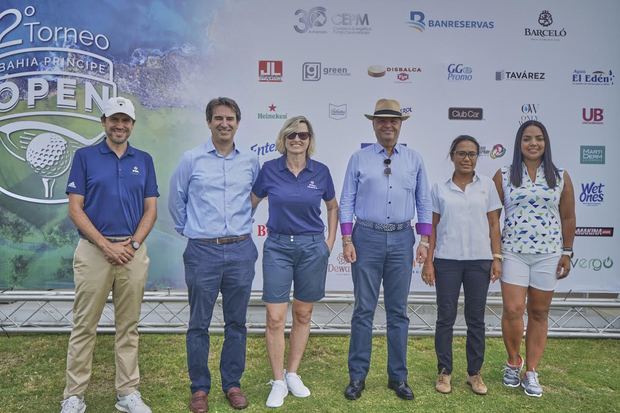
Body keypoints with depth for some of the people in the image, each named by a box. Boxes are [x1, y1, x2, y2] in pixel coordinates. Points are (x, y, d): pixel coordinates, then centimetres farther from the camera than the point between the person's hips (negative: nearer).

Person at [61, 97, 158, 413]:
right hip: (94, 250, -2)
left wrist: (133, 244, -9)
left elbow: (150, 209, 6)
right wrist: (107, 246, -12)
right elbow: (75, 209, -4)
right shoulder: (84, 156, 2)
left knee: (128, 326, 10)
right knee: (84, 326, 6)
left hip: (133, 252, 2)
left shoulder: (144, 160, 9)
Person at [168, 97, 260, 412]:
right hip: (203, 252, -1)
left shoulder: (251, 161, 5)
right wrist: (187, 230, 12)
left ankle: (232, 384, 26)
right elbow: (176, 201, 11)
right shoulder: (191, 159, -1)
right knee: (199, 324, 7)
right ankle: (199, 388, 22)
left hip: (240, 251, 2)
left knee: (236, 322, 10)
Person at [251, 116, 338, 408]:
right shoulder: (270, 169, -4)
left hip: (312, 248, 1)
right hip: (277, 247, -1)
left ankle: (293, 374, 28)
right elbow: (250, 203, 8)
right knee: (275, 318, -3)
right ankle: (278, 382, 14)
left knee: (303, 315, 11)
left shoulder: (320, 172, -1)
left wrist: (330, 241, 8)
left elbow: (333, 207, 14)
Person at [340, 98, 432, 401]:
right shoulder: (359, 159, 3)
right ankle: (357, 376, 17)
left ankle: (398, 376, 22)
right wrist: (347, 240, -6)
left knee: (398, 311, 9)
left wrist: (424, 241, 3)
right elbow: (347, 202, 1)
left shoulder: (414, 159, 8)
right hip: (367, 237, -1)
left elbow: (424, 202, 9)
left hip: (402, 239, 2)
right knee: (364, 309, 4)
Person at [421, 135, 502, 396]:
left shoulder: (487, 185, 5)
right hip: (447, 260, -1)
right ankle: (444, 372, 17)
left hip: (479, 260, 1)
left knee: (476, 318, 9)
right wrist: (428, 261, -1)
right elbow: (433, 227, 4)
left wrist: (496, 257, -1)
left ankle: (474, 373, 22)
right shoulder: (440, 189, 3)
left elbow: (494, 224, 6)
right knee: (446, 317, 5)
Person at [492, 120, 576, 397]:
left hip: (548, 254, 2)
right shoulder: (504, 176, 1)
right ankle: (513, 362, 18)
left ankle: (531, 372, 19)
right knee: (513, 310, -7)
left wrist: (567, 253, 6)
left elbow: (568, 218, 8)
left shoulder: (560, 177, 5)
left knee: (539, 314, 7)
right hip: (513, 253, -1)